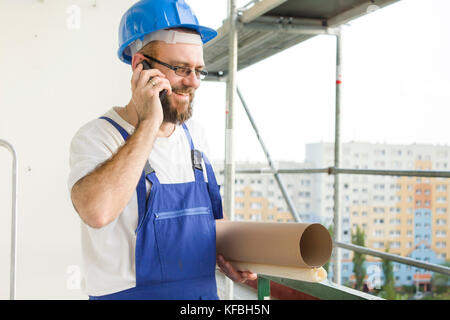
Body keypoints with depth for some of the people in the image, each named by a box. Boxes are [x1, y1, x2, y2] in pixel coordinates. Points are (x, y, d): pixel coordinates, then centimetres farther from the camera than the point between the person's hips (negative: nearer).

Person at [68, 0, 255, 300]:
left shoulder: (195, 135, 5)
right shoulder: (97, 136, -15)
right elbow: (97, 211, -35)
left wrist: (221, 256, -1)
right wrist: (149, 123, -29)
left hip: (204, 290, 6)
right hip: (128, 291, -5)